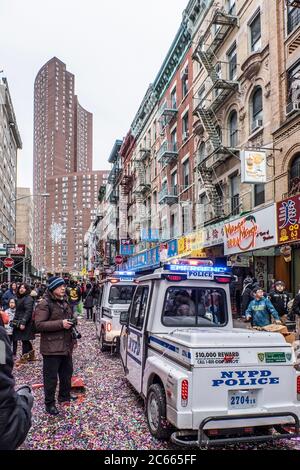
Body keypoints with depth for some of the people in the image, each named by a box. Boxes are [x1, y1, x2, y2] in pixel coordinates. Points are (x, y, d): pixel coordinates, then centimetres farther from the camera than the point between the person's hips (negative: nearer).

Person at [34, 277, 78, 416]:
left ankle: (64, 395, 37)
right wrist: (61, 324, -25)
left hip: (66, 345, 8)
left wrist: (71, 323, 11)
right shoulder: (44, 304, -14)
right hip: (51, 347, -8)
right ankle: (49, 403, 15)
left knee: (67, 372, 19)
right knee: (51, 376, 1)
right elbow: (39, 324, -22)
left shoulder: (64, 302, 13)